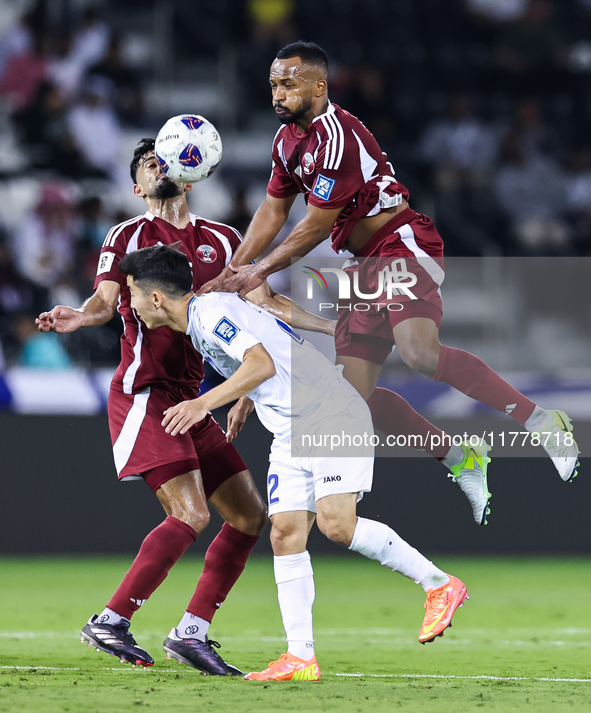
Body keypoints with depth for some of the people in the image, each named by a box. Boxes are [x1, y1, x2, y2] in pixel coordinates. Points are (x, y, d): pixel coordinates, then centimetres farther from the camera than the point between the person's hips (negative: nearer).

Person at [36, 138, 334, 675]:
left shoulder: (221, 240, 15)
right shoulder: (127, 236, 2)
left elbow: (262, 302, 14)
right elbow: (106, 299, -9)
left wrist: (336, 329, 7)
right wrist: (79, 317, -32)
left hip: (189, 400, 7)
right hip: (144, 393, -7)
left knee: (249, 514, 2)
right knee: (191, 514, -21)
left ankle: (192, 631, 5)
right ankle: (111, 622, -15)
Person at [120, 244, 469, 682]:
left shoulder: (212, 312, -16)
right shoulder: (200, 321, 14)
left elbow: (263, 365, -29)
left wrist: (203, 405, -30)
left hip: (334, 419, -10)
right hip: (291, 435, 10)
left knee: (336, 523, -21)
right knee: (286, 534, -2)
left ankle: (439, 585, -5)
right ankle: (301, 658, -5)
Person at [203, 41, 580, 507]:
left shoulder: (337, 135, -18)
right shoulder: (289, 139, 13)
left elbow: (315, 227, -14)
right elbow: (273, 213, 21)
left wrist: (261, 272, -4)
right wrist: (232, 274, 11)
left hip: (404, 245, -10)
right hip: (367, 265, 10)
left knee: (420, 353, -32)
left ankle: (542, 421, -26)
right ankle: (462, 460, 8)